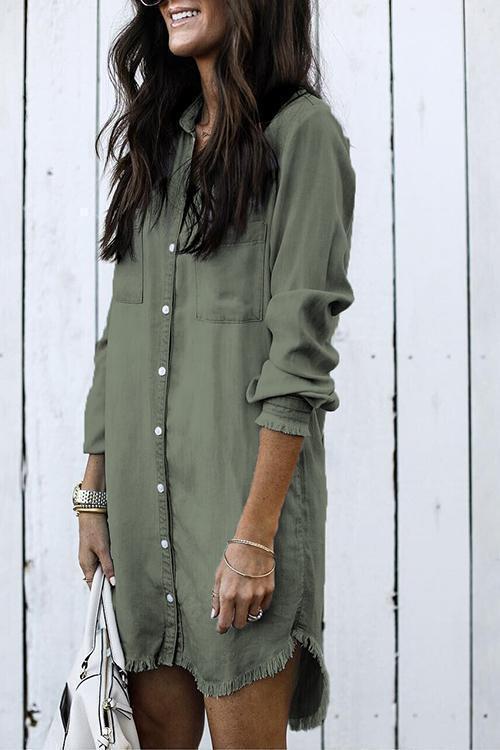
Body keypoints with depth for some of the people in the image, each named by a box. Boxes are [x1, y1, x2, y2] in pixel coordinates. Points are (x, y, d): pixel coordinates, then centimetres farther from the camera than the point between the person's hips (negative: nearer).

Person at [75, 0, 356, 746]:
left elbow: (301, 348, -13)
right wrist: (93, 492, 9)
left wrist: (255, 534, -18)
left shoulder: (302, 131, -7)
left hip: (246, 482, -6)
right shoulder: (162, 137, 14)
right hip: (142, 491, 6)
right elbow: (122, 330, 14)